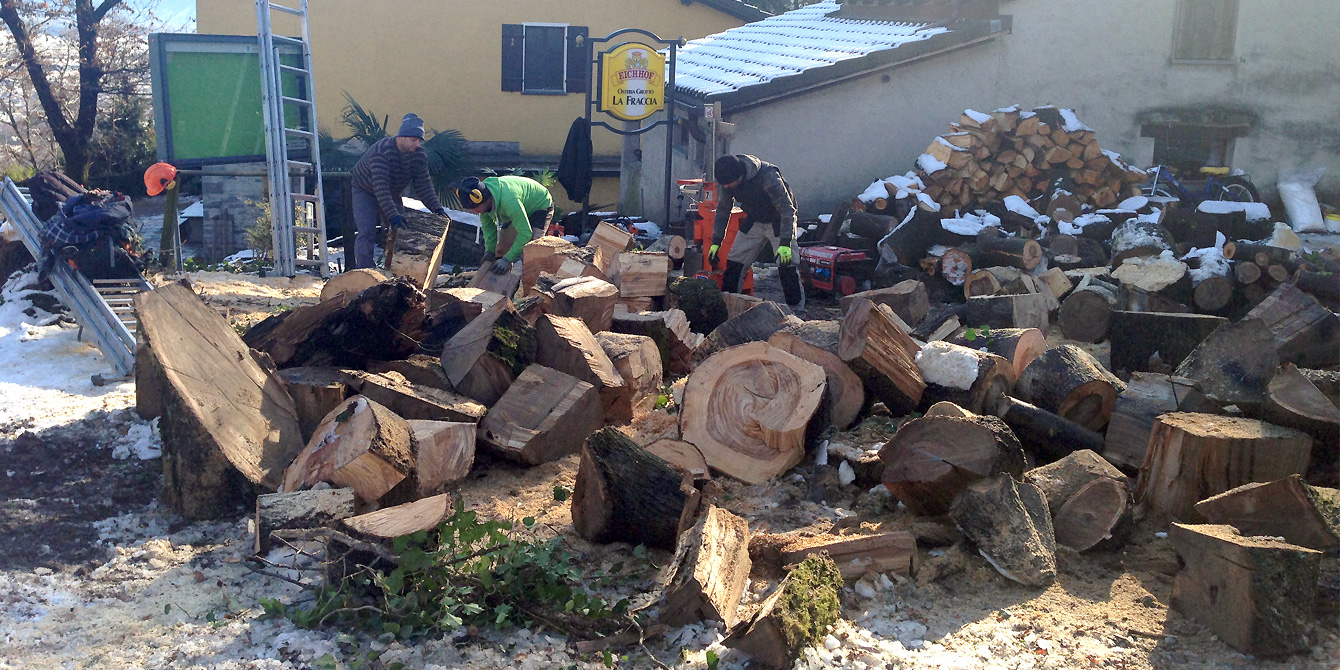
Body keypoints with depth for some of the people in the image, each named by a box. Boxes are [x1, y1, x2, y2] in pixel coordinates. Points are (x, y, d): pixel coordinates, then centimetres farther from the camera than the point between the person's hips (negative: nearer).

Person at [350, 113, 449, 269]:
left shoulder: (420, 155, -15)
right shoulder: (381, 150, -35)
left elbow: (423, 186, -10)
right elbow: (380, 186, -42)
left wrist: (437, 208, -24)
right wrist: (393, 215, -50)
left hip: (392, 195, 6)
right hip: (366, 192, -6)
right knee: (366, 233, -19)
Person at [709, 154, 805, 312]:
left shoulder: (768, 177, -34)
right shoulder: (728, 180, -14)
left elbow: (787, 210, -30)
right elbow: (723, 208, 3)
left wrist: (785, 243, -37)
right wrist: (716, 242, 1)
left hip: (778, 222, -6)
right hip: (753, 221, 6)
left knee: (787, 265, -16)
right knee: (734, 262, -1)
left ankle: (796, 309, -6)